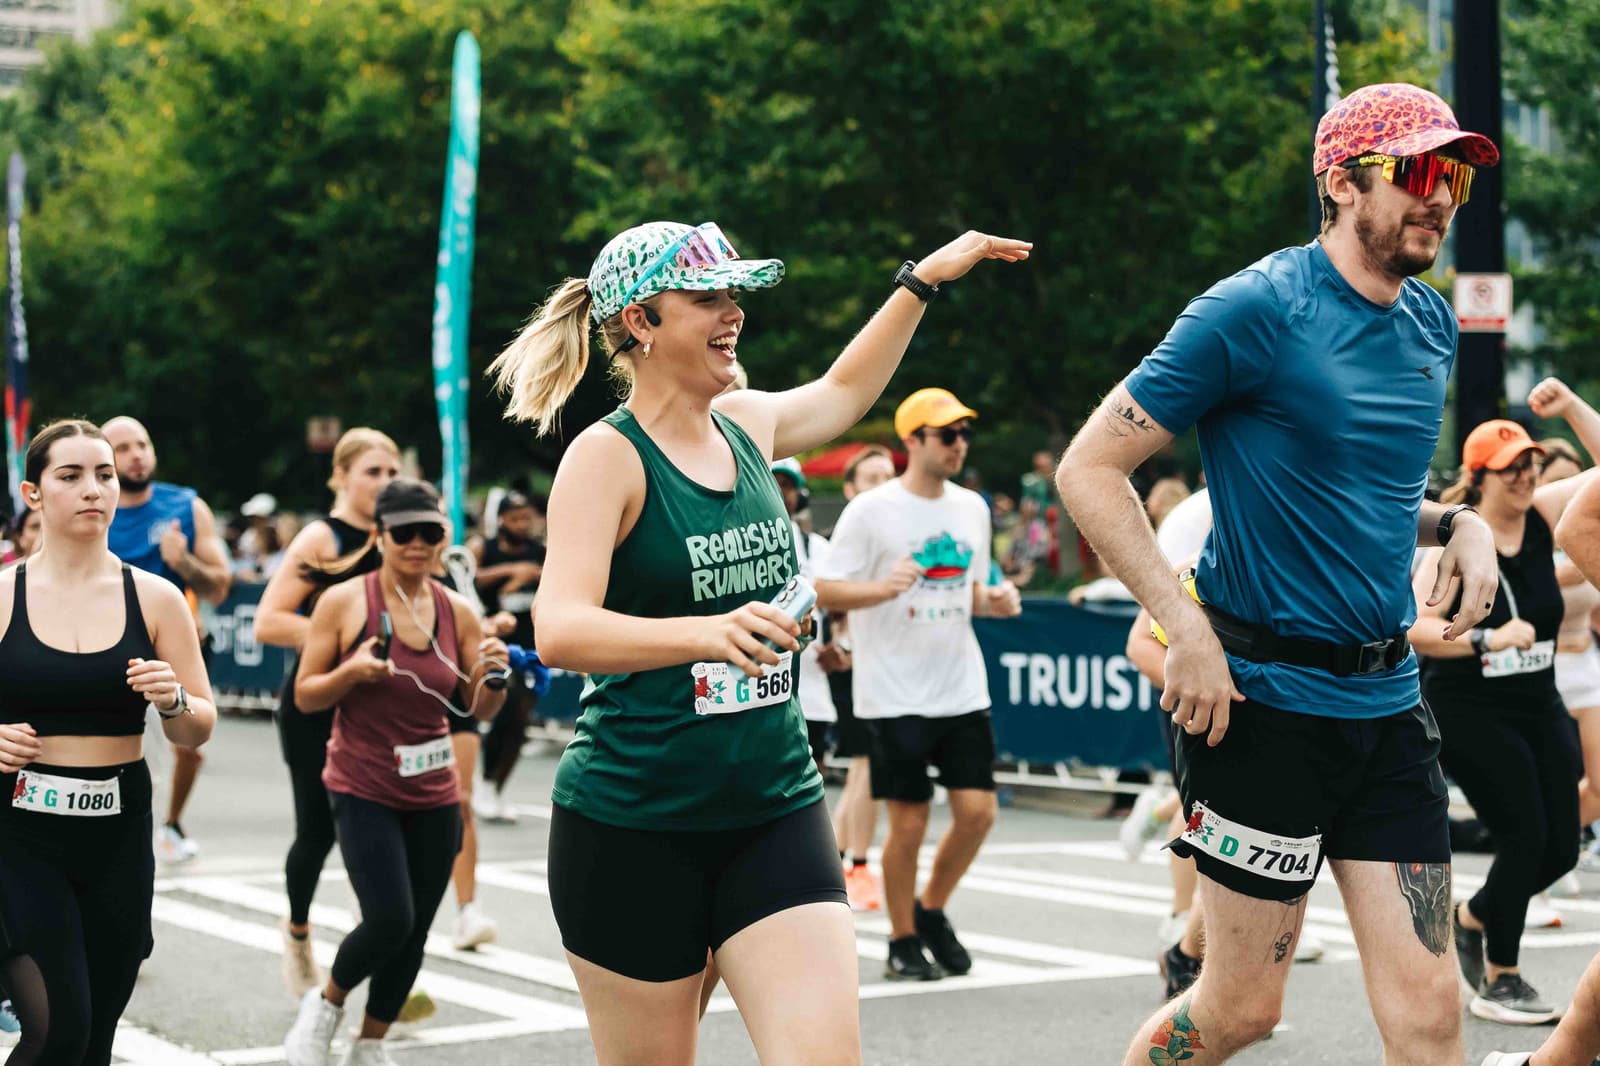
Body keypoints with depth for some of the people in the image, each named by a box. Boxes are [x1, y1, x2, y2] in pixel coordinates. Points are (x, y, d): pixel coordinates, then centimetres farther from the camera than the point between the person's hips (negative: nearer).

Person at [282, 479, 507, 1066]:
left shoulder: (458, 612, 2)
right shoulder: (343, 603, -7)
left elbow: (480, 710, 9)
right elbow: (305, 696, -3)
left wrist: (493, 674, -13)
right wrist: (352, 672, -21)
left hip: (434, 796, 4)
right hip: (363, 790, -4)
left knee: (414, 934, 7)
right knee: (390, 919, -16)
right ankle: (326, 1004, 13)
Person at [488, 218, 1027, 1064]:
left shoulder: (747, 425, 7)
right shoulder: (609, 454, -12)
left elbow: (845, 390, 32)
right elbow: (558, 630, -26)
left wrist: (923, 279, 32)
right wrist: (707, 631, -41)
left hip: (776, 809, 5)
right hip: (631, 824, -5)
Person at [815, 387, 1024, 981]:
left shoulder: (972, 508, 11)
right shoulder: (870, 510, -8)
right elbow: (826, 592, -9)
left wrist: (993, 600, -1)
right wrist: (883, 588, -26)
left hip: (962, 691, 5)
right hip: (895, 695, -5)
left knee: (977, 811, -1)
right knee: (909, 822, -2)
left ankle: (932, 911, 23)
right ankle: (903, 943, 15)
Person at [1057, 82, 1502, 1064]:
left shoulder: (1432, 327, 10)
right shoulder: (1257, 311, -12)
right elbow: (1089, 471, -12)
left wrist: (1460, 525, 6)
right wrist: (1186, 630, -18)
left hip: (1389, 700, 6)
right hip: (1266, 700, -6)